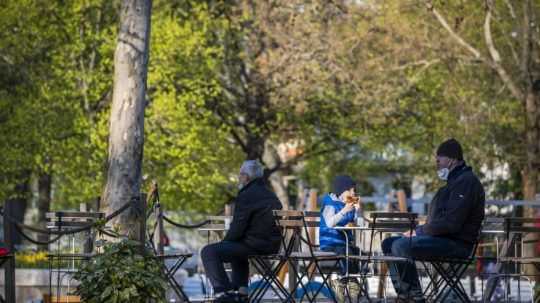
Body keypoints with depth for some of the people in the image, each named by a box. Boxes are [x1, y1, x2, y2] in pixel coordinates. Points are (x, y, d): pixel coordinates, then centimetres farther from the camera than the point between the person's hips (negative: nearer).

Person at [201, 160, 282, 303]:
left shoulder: (246, 196, -14)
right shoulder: (270, 195, 16)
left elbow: (237, 229, -15)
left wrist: (225, 241, 6)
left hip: (256, 246, -10)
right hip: (272, 245, 10)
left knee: (209, 252, -9)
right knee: (237, 249, 38)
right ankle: (240, 291, 33)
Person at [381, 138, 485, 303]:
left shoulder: (466, 181, -12)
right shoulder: (454, 181, 24)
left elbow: (451, 223, -21)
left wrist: (419, 231, -13)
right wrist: (418, 230, 7)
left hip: (457, 243, -11)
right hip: (442, 238, 11)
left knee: (401, 246, -27)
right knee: (388, 244, 5)